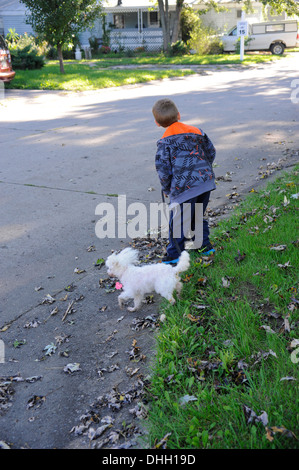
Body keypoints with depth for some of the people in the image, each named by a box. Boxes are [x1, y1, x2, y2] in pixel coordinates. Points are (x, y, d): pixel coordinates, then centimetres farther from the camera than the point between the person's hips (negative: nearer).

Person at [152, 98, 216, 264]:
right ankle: (205, 245, 33)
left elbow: (163, 169, -7)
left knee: (177, 222, 7)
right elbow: (211, 152, 19)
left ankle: (174, 255, 15)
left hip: (184, 187, -6)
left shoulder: (165, 142, -5)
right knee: (198, 216, 25)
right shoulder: (196, 131, 11)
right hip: (206, 181, 6)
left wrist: (166, 188, 8)